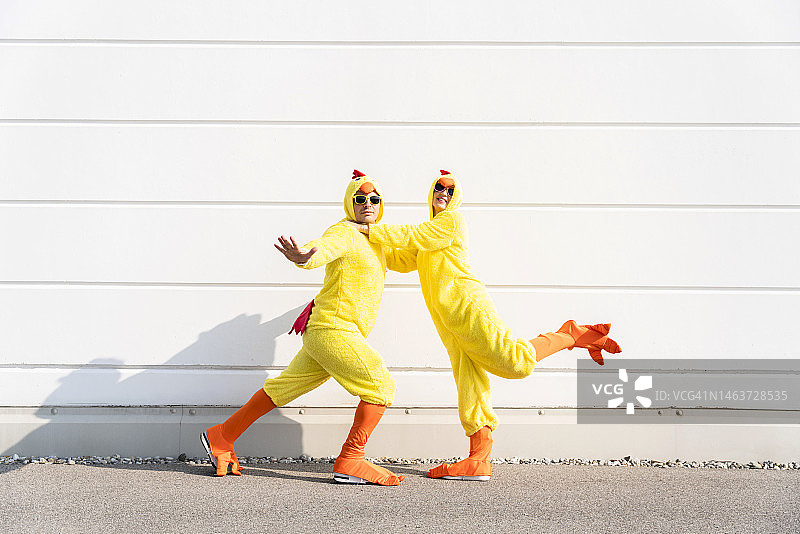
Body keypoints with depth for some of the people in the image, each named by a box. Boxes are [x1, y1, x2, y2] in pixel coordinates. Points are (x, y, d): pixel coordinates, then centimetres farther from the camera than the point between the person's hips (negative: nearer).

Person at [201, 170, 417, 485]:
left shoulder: (374, 242, 20)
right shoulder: (344, 232, -9)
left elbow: (405, 262, 34)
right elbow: (322, 248, -31)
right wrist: (303, 256, -54)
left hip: (322, 334, 9)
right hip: (334, 328, -9)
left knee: (283, 388, 13)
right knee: (381, 385, -10)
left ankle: (221, 437, 20)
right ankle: (349, 462, -10)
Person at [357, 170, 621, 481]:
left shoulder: (452, 219, 1)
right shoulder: (432, 228, 29)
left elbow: (414, 237, -9)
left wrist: (371, 230, -6)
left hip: (467, 304, -8)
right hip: (447, 318, 8)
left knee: (516, 362, -22)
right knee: (469, 383, 1)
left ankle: (573, 336, -1)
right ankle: (478, 461, -3)